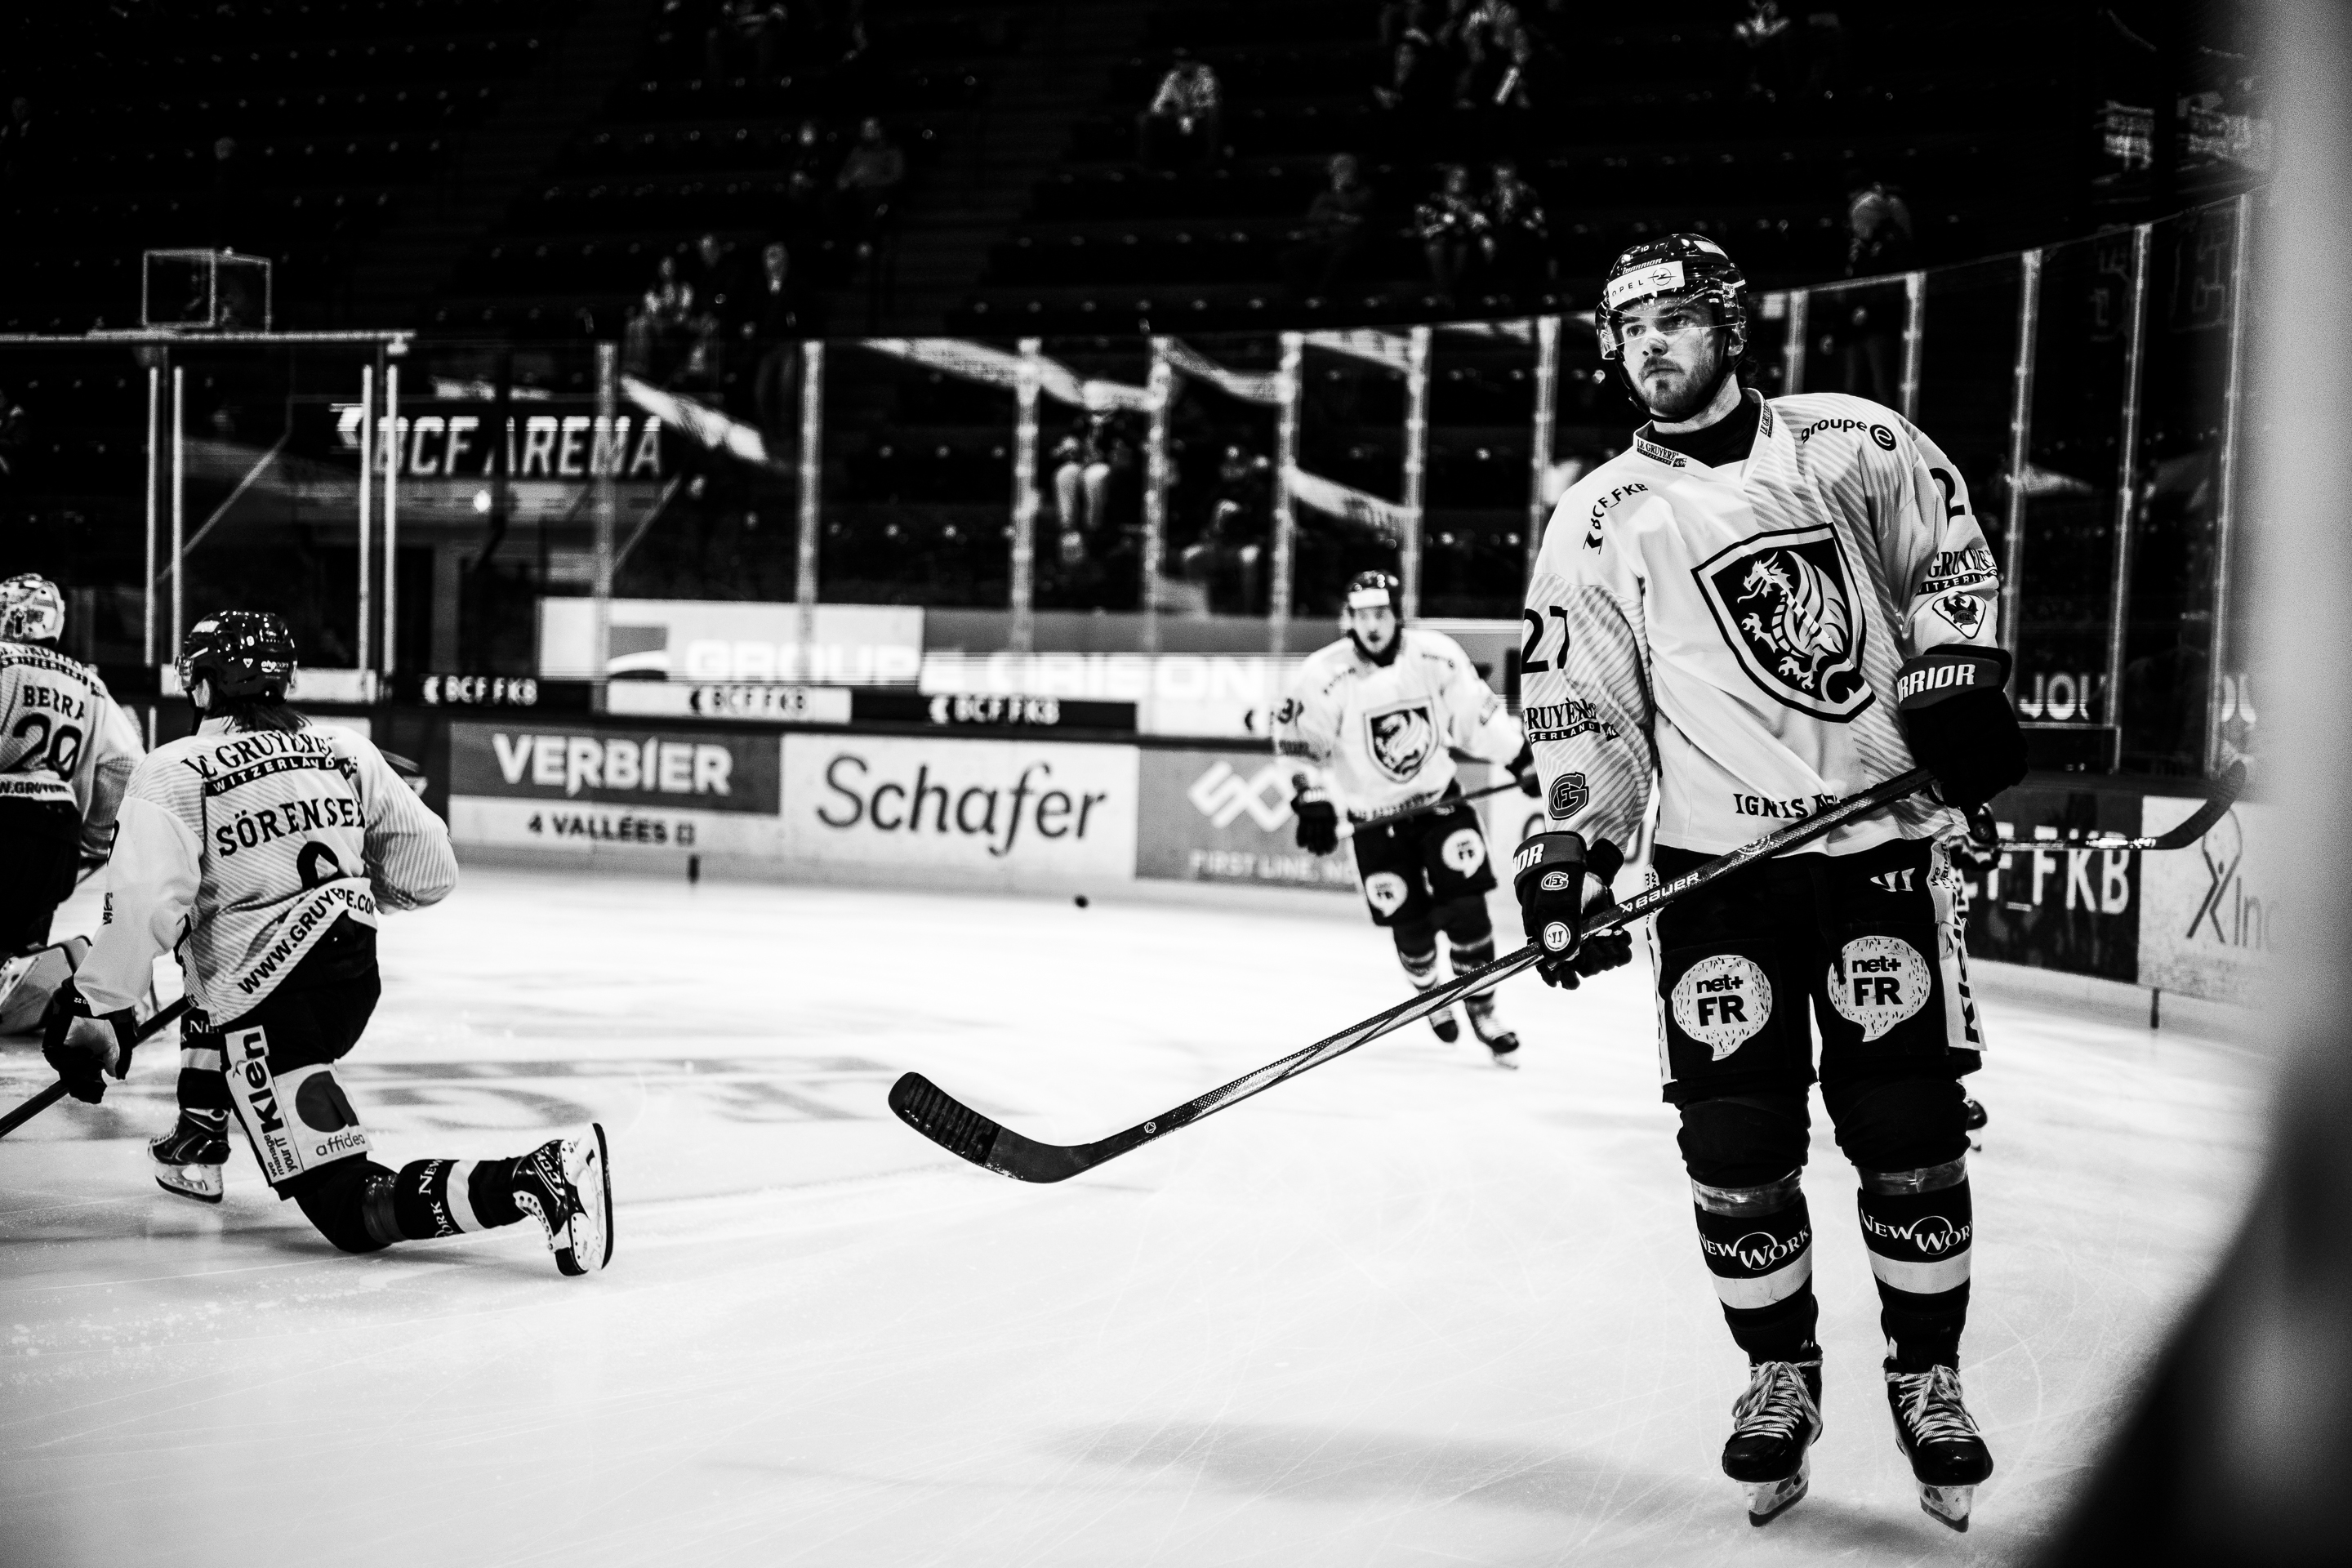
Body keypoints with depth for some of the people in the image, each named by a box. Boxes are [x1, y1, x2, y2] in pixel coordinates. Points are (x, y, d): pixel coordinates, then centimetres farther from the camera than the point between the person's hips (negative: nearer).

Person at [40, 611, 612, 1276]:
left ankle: (540, 1176, -28)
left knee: (351, 1209, -9)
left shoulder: (172, 774, -10)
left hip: (270, 1018, -7)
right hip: (355, 984, 7)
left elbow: (147, 910, -21)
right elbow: (429, 873, 8)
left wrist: (93, 1011, -13)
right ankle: (197, 1146, 45)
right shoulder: (348, 753, 5)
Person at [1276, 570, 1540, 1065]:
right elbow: (1296, 741, -12)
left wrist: (1523, 759, 3)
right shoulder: (1324, 675, -19)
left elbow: (1477, 712, 0)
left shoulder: (1436, 655, -12)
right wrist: (1312, 801, -20)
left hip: (1439, 797, 1)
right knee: (1410, 923, -1)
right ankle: (1429, 992, 31)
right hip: (1374, 817, -1)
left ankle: (1481, 1006, 5)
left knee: (1465, 906, -11)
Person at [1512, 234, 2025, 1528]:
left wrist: (1955, 684, -2)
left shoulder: (1851, 445, 4)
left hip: (1880, 844, -1)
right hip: (1716, 863, 1)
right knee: (1736, 1144, -2)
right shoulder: (1600, 519, 5)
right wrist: (1570, 848, -7)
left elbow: (1950, 561, 13)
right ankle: (1779, 1376, 17)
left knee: (1909, 1129, -2)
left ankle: (1927, 1379, 14)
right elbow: (1582, 708, 4)